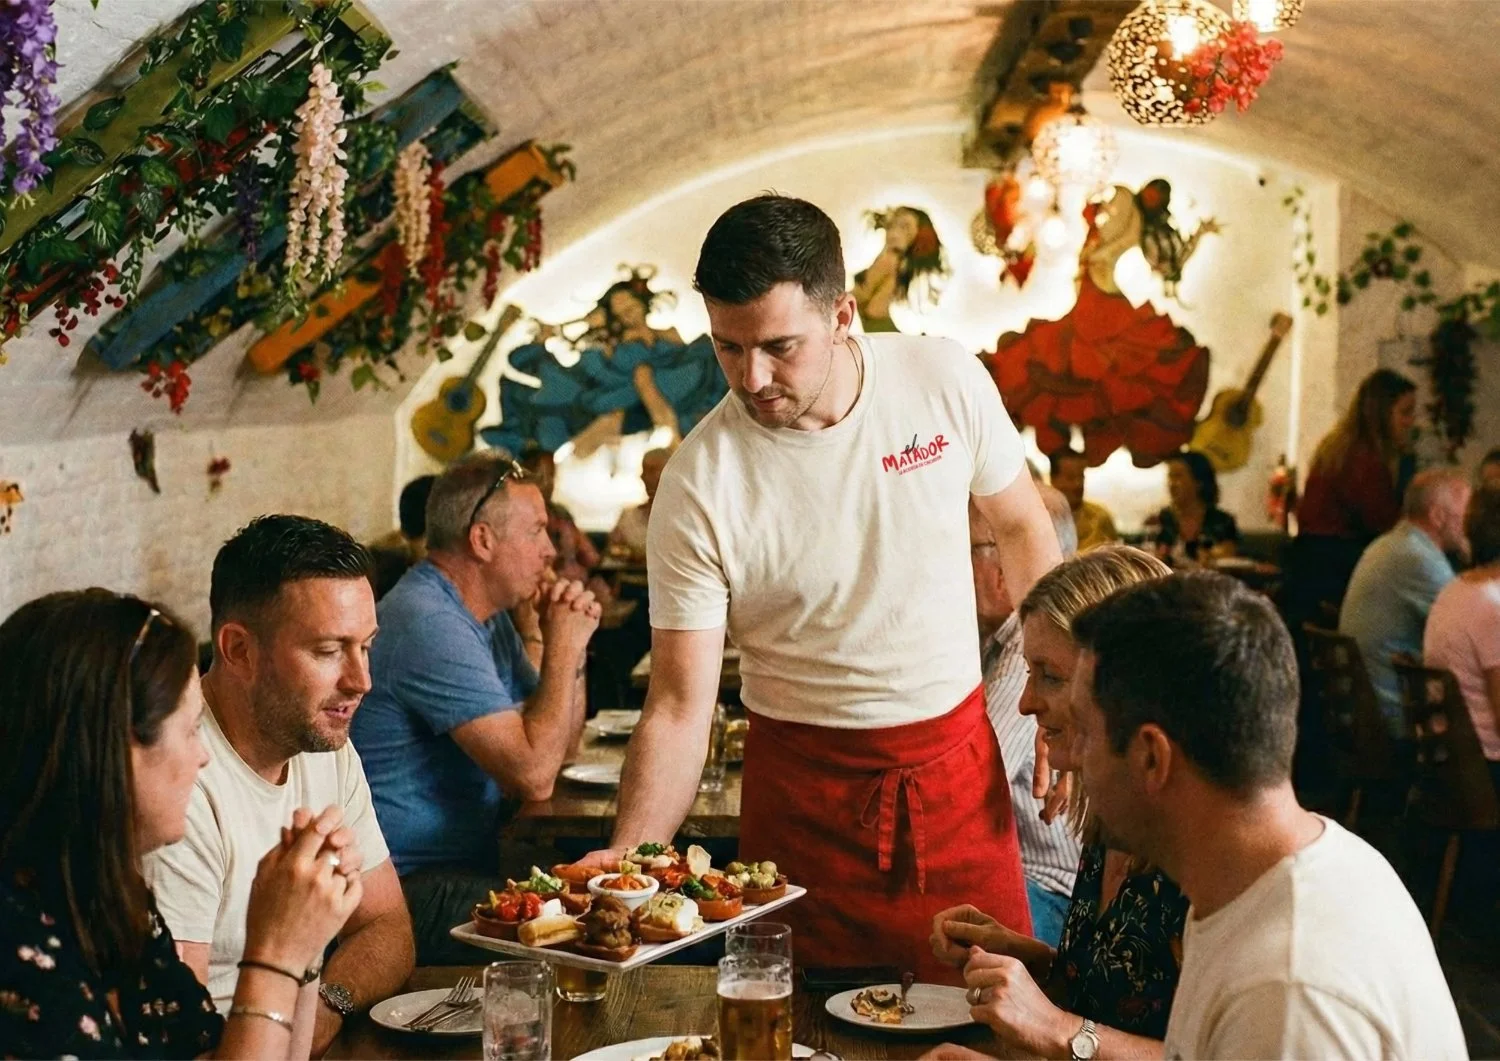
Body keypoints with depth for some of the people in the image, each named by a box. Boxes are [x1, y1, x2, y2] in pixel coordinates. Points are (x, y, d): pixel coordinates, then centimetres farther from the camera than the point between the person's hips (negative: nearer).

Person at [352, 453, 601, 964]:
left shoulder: (489, 616, 13)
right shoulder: (431, 625, -20)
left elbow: (554, 748, 16)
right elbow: (533, 775, -24)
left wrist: (570, 651, 1)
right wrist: (561, 648, -13)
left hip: (471, 862, 10)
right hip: (411, 888, -10)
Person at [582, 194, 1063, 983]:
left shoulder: (946, 381, -10)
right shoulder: (699, 486, -17)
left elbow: (1020, 528, 7)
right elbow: (680, 706, -14)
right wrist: (627, 858, -27)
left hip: (958, 764, 2)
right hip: (807, 788, -2)